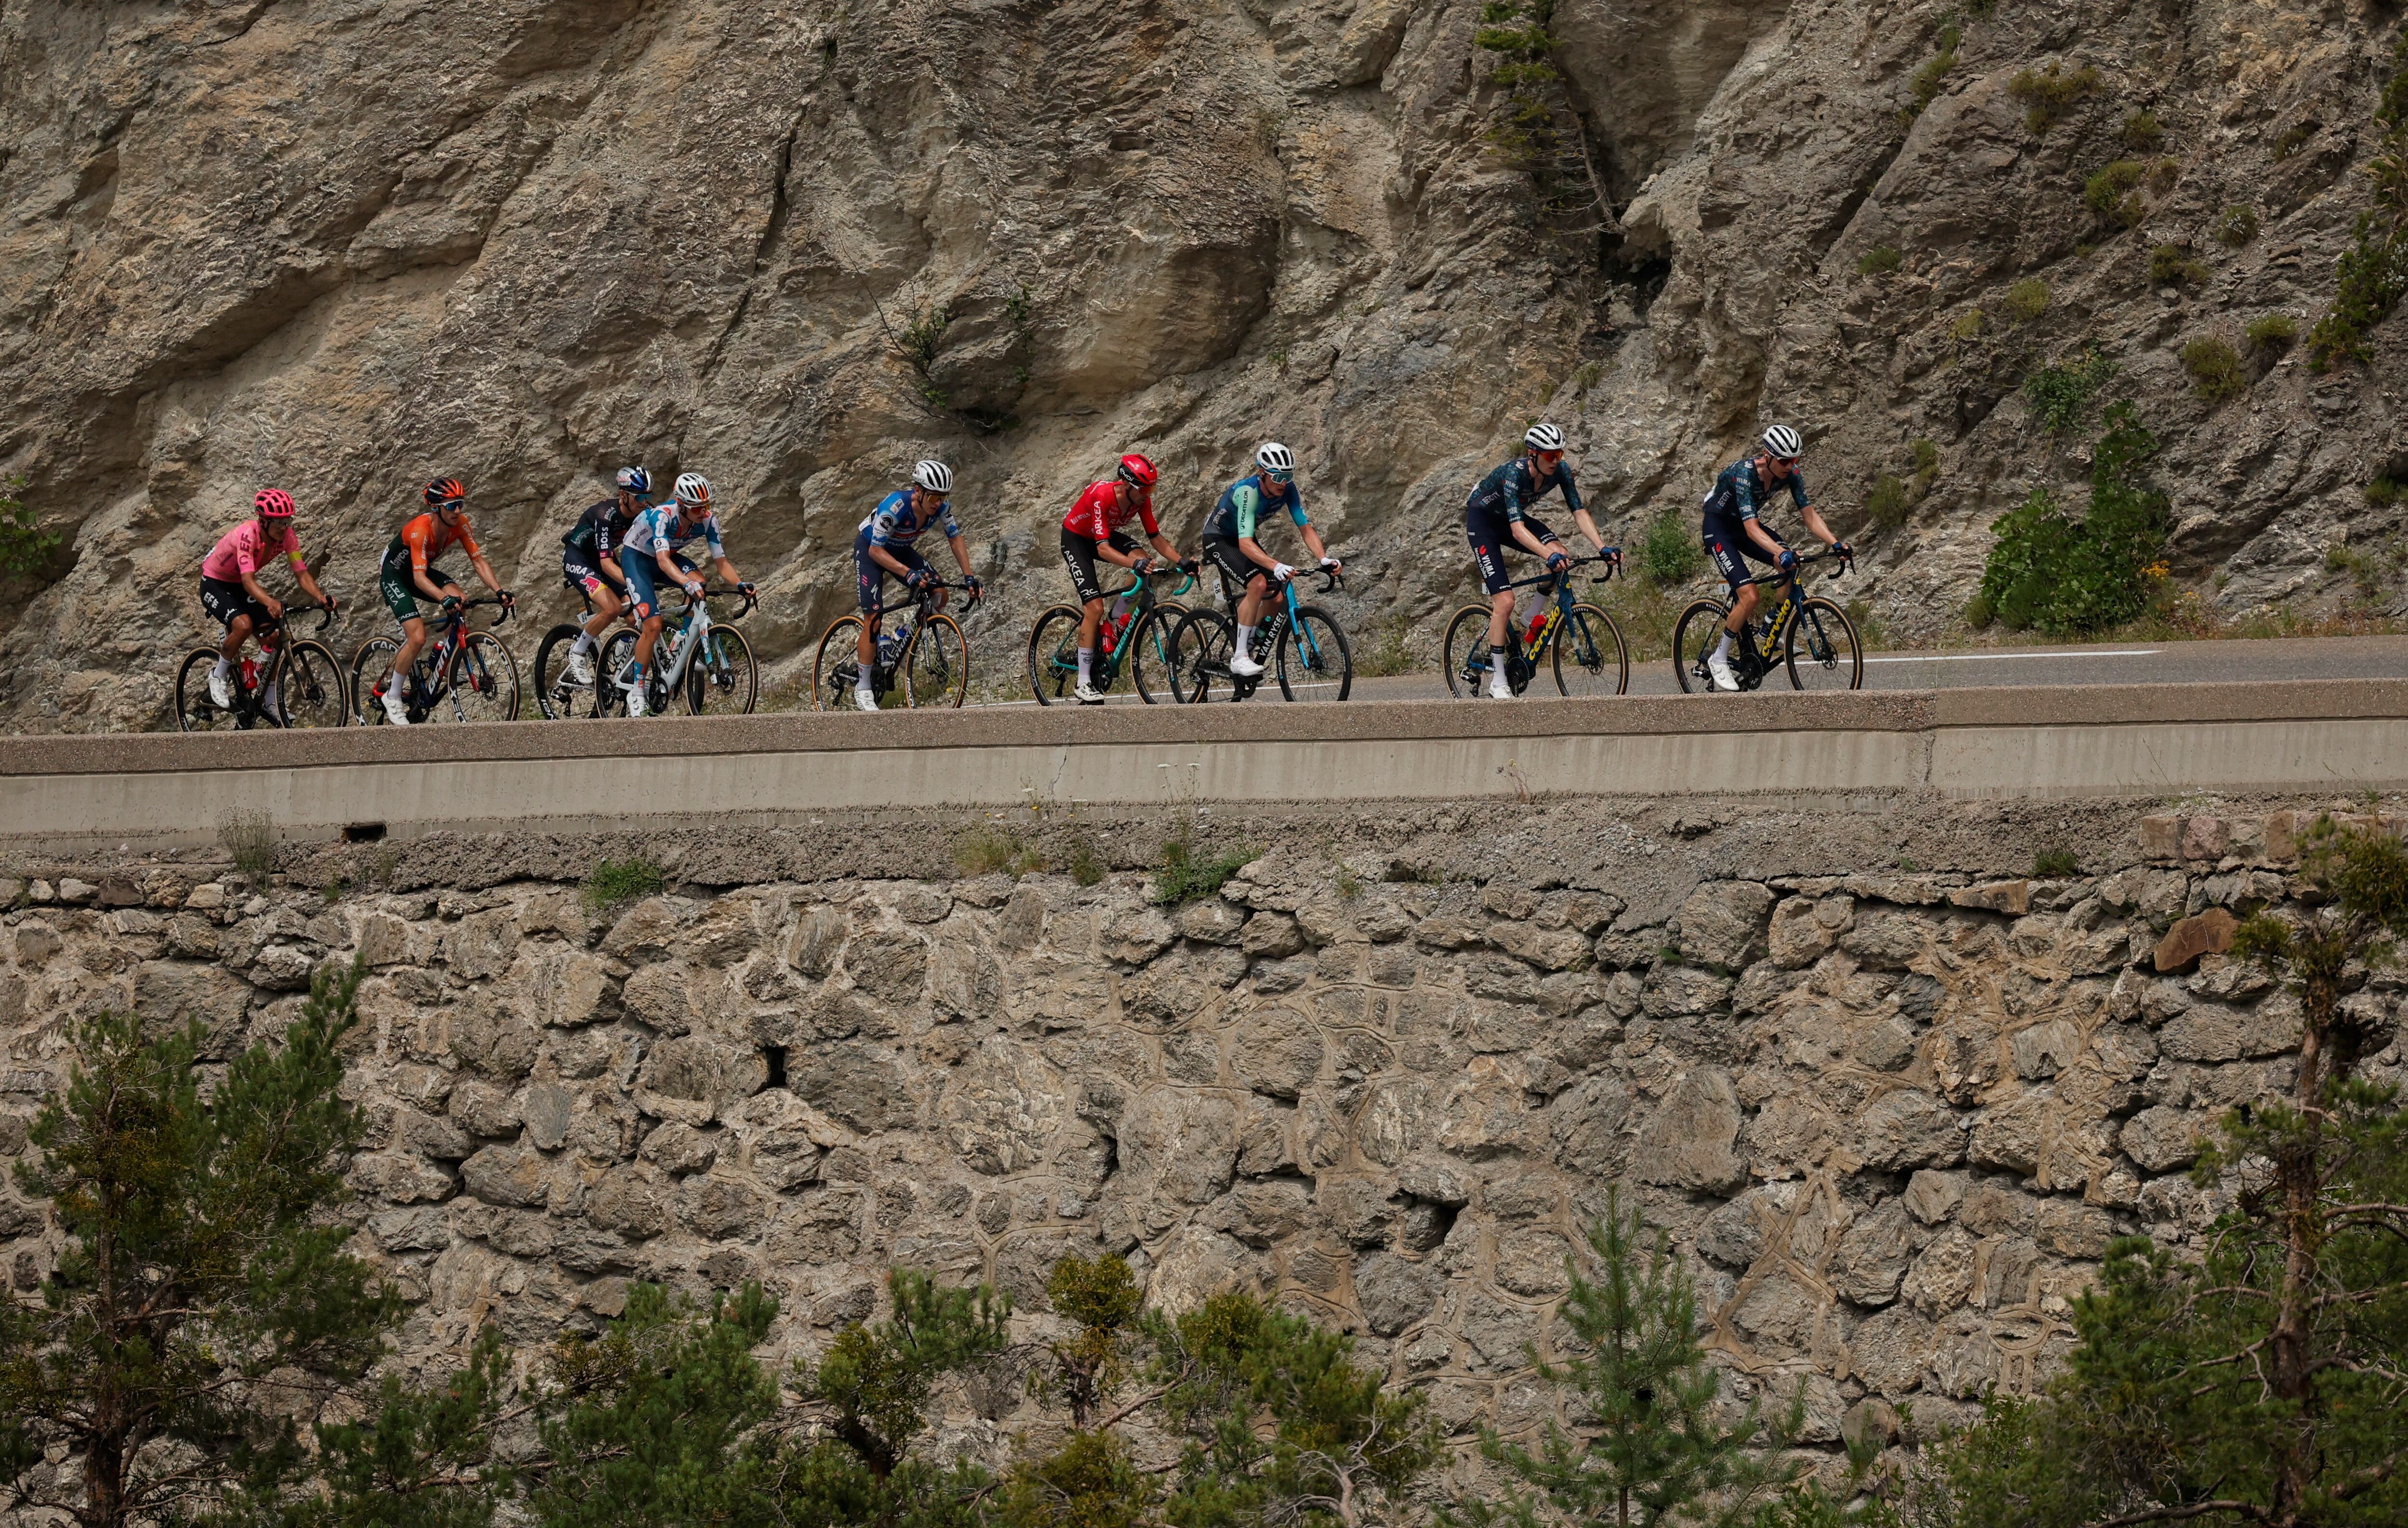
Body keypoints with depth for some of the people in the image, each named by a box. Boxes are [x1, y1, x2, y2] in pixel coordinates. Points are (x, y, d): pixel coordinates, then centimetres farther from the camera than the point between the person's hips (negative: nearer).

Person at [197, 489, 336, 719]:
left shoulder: (286, 536, -17)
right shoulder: (248, 534, -35)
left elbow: (302, 573, -17)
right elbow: (248, 580, -44)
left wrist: (321, 597, -37)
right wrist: (270, 603, -63)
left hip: (238, 587, 6)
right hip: (214, 584, -6)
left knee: (271, 638, -8)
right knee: (243, 625, -31)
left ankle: (269, 700, 7)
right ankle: (219, 676, -8)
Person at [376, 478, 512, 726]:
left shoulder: (460, 524, -16)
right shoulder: (421, 528, -34)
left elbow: (478, 561, -16)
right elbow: (419, 577, -41)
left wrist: (499, 591, -31)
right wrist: (446, 599, -57)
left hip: (421, 571, 6)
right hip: (394, 575, -6)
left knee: (458, 599, -23)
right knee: (418, 638, -20)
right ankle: (392, 697, -2)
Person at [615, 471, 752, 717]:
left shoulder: (708, 521, -21)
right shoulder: (662, 516, -36)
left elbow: (721, 561, -18)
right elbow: (663, 561, -46)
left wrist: (739, 583, -37)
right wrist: (688, 583, -62)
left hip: (669, 557, 5)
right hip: (636, 557, -5)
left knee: (701, 588, -28)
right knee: (653, 626, -19)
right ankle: (636, 694, -8)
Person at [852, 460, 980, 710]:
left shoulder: (941, 507, -22)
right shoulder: (896, 506, -38)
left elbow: (955, 538, -7)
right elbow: (876, 551, -35)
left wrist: (969, 576, -16)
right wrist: (909, 573, -46)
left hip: (900, 549, 6)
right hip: (869, 549, -6)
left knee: (939, 596, -10)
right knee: (873, 619, -14)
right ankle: (862, 687, -6)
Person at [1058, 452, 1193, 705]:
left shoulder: (1142, 499, -18)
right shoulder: (1102, 496, -37)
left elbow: (1156, 537, -12)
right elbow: (1103, 549, -42)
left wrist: (1181, 561, -28)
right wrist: (1135, 565, -56)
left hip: (1106, 534, 6)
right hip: (1076, 539, -6)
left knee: (1144, 563, -26)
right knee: (1095, 608, -17)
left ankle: (1117, 621, -3)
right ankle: (1084, 684, -11)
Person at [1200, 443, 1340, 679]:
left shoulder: (1288, 489, -18)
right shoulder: (1248, 492, -36)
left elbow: (1305, 527, -15)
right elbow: (1246, 544, -44)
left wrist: (1324, 558, -33)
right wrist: (1276, 566, -58)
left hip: (1242, 538, 7)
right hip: (1218, 538, -7)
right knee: (1258, 584, -28)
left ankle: (1241, 648, 12)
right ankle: (1239, 658, -21)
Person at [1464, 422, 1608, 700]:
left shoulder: (1560, 470, -18)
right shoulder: (1514, 473, -35)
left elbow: (1579, 512, -16)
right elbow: (1517, 529, -43)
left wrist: (1602, 548, -29)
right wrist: (1550, 556, -55)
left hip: (1511, 518, 6)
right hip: (1483, 521, -6)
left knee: (1561, 556, -23)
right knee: (1505, 602, -17)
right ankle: (1498, 683, -8)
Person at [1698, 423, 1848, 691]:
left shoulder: (1791, 473, -15)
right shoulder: (1745, 473, -34)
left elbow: (1809, 514, -12)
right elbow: (1752, 529, -40)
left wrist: (1835, 543, -27)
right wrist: (1781, 552, -54)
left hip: (1745, 524, 6)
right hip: (1719, 528, -6)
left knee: (1792, 564, -18)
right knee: (1749, 597, -21)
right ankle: (1718, 660, -5)